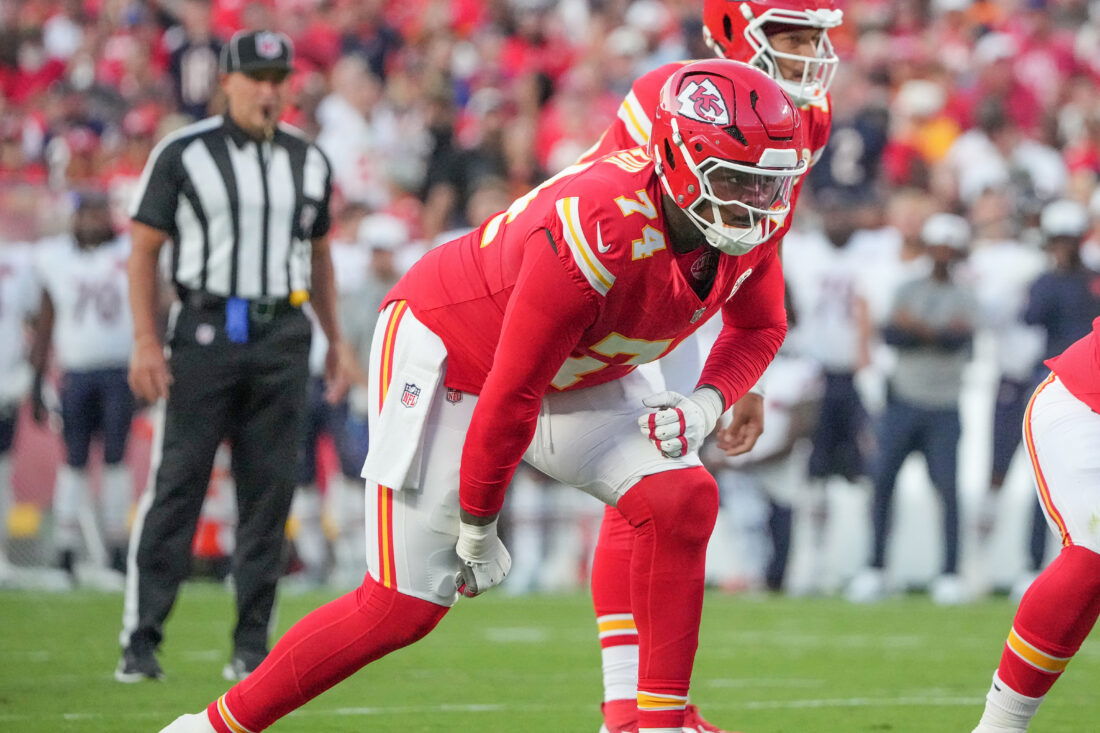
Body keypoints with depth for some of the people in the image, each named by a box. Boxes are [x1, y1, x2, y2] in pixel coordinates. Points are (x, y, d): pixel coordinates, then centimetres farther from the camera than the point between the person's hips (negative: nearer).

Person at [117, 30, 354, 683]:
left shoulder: (309, 161, 12)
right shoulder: (183, 154, -1)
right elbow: (145, 248, 0)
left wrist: (336, 339, 15)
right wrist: (146, 341, -9)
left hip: (283, 337, 4)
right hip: (207, 330, -4)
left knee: (270, 491, 3)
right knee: (177, 483, -7)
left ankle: (252, 643, 9)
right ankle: (141, 640, -6)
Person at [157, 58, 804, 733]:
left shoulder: (748, 220, -16)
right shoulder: (598, 230, -38)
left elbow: (760, 328, 7)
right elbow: (509, 398, -29)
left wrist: (707, 403, -14)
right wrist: (477, 527, -17)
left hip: (576, 375, 7)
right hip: (450, 353, -7)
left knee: (683, 499, -16)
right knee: (403, 607, -8)